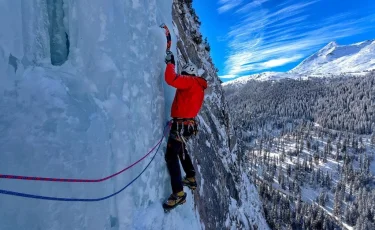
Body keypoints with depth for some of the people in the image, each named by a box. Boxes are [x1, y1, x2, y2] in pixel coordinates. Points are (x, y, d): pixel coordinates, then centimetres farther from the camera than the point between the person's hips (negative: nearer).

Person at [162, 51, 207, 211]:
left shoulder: (190, 81, -10)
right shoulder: (198, 87, 18)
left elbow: (171, 79, -24)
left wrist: (170, 62, -11)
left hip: (181, 125, -10)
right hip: (189, 124, 10)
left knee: (171, 156, -8)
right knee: (181, 151, 27)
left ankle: (178, 193, -6)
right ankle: (191, 179, 37)